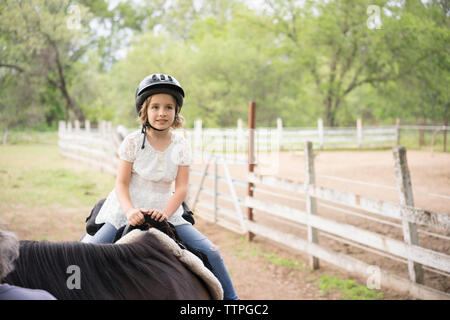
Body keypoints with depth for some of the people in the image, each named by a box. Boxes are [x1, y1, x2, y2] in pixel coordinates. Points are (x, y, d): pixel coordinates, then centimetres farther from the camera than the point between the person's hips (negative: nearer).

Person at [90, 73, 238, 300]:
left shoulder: (181, 145, -1)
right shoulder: (133, 142, -7)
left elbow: (181, 188, -4)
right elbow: (121, 183, -7)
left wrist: (165, 212, -21)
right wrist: (130, 211, -25)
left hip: (167, 211, 2)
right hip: (129, 208, -2)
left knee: (211, 252, -7)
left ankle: (230, 296, 11)